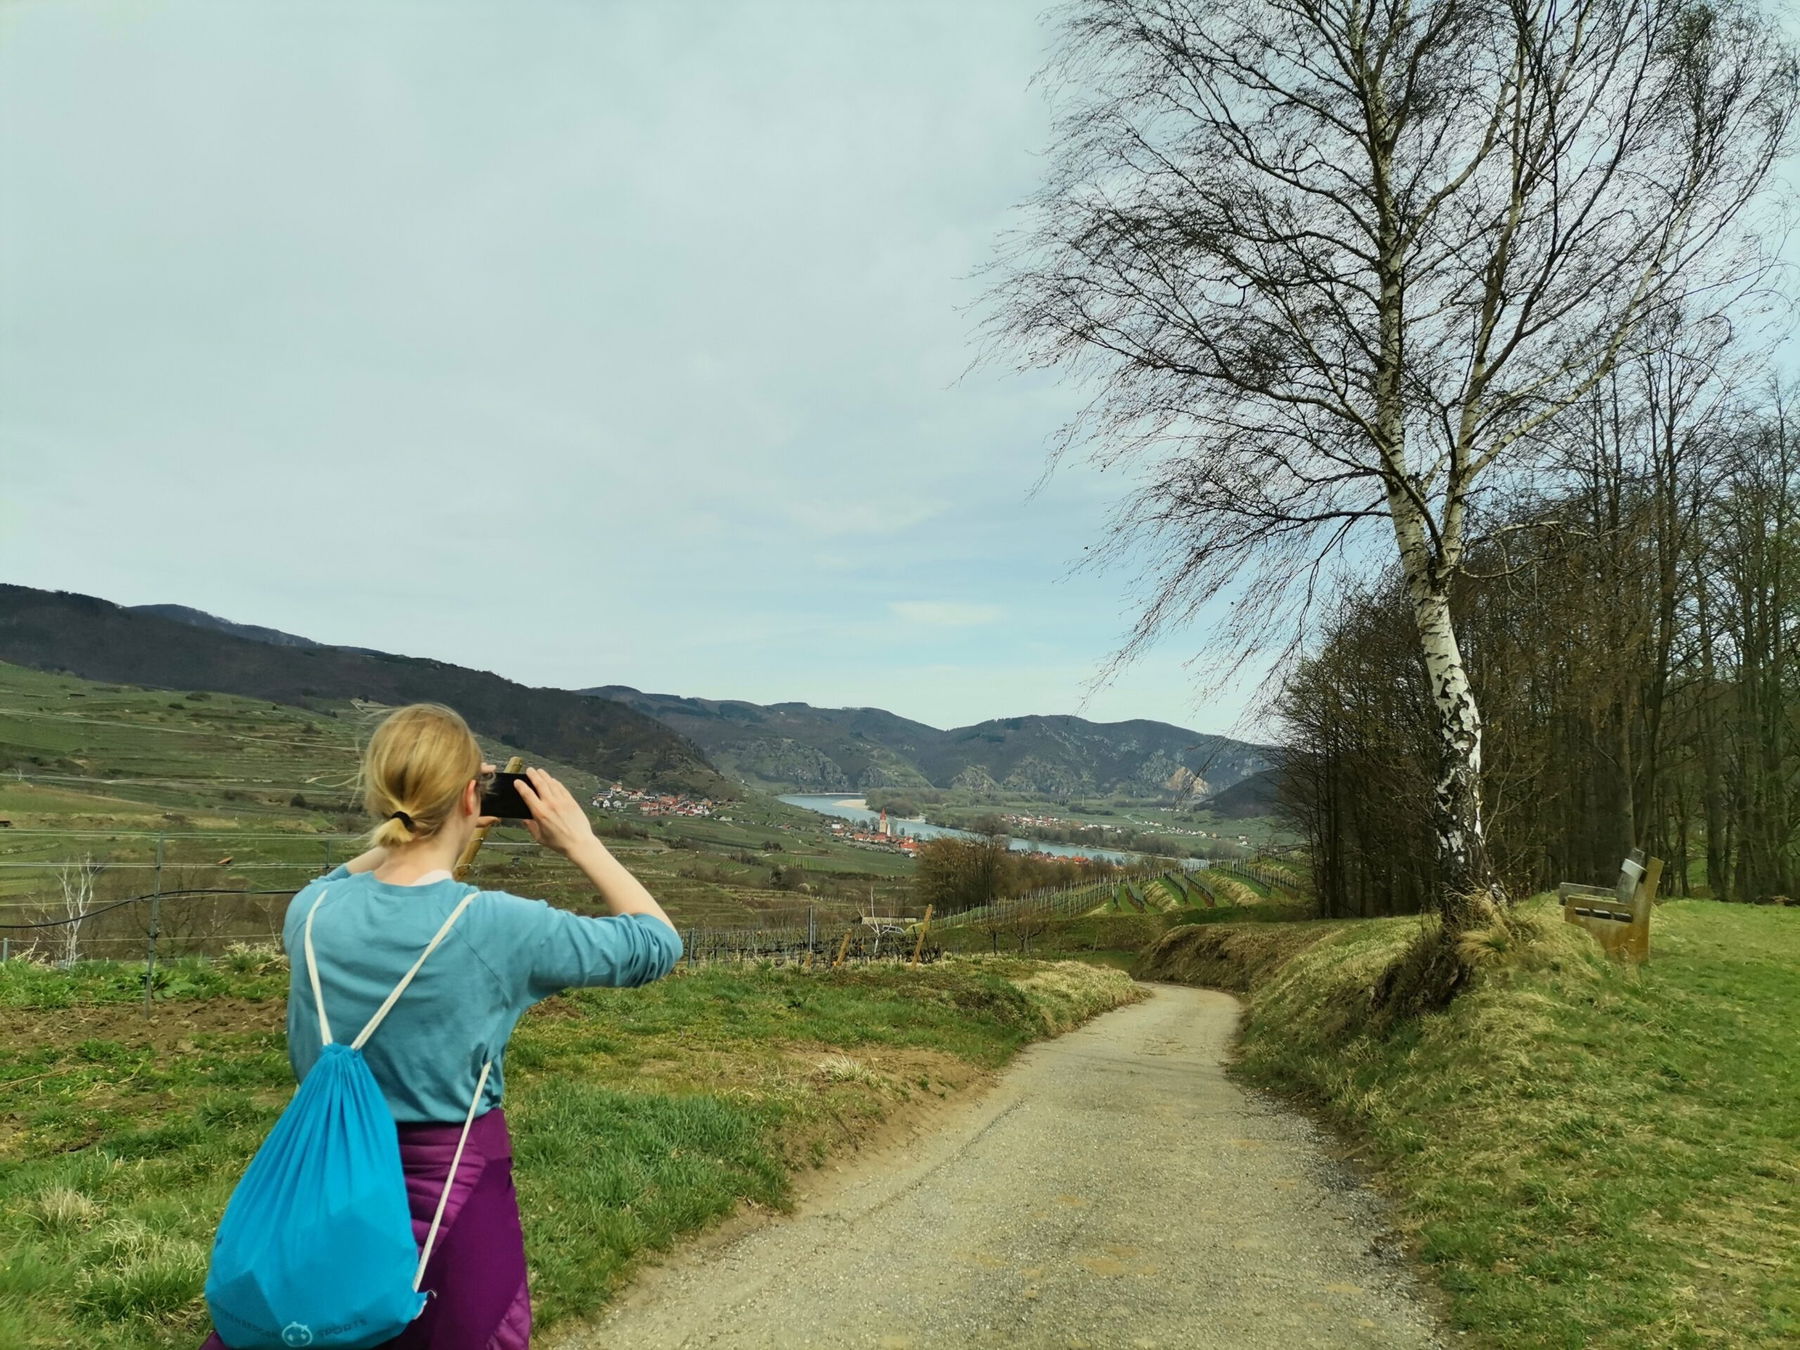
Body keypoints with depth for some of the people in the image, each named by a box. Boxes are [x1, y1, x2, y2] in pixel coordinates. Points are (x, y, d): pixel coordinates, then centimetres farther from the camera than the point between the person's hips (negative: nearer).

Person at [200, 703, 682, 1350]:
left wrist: (398, 834, 9)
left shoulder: (311, 912, -10)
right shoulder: (499, 926, -21)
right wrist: (579, 842, -5)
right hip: (457, 1187, -3)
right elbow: (658, 945, -9)